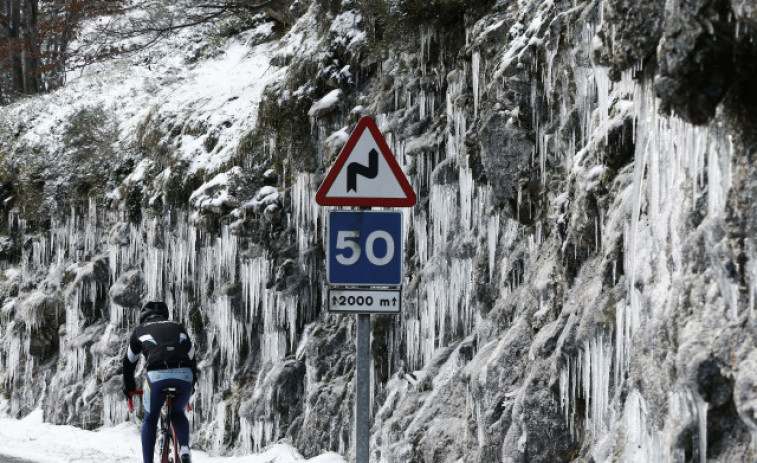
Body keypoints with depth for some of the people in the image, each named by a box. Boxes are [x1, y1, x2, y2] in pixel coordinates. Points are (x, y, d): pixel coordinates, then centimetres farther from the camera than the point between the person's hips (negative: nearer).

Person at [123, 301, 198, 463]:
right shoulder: (178, 327, 30)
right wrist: (192, 383, 49)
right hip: (184, 376, 2)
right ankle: (184, 448, 2)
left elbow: (129, 361, 33)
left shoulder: (140, 330, 25)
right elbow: (191, 357, 36)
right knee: (178, 414, 28)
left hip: (157, 376, -2)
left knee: (150, 420, 20)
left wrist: (128, 387, 46)